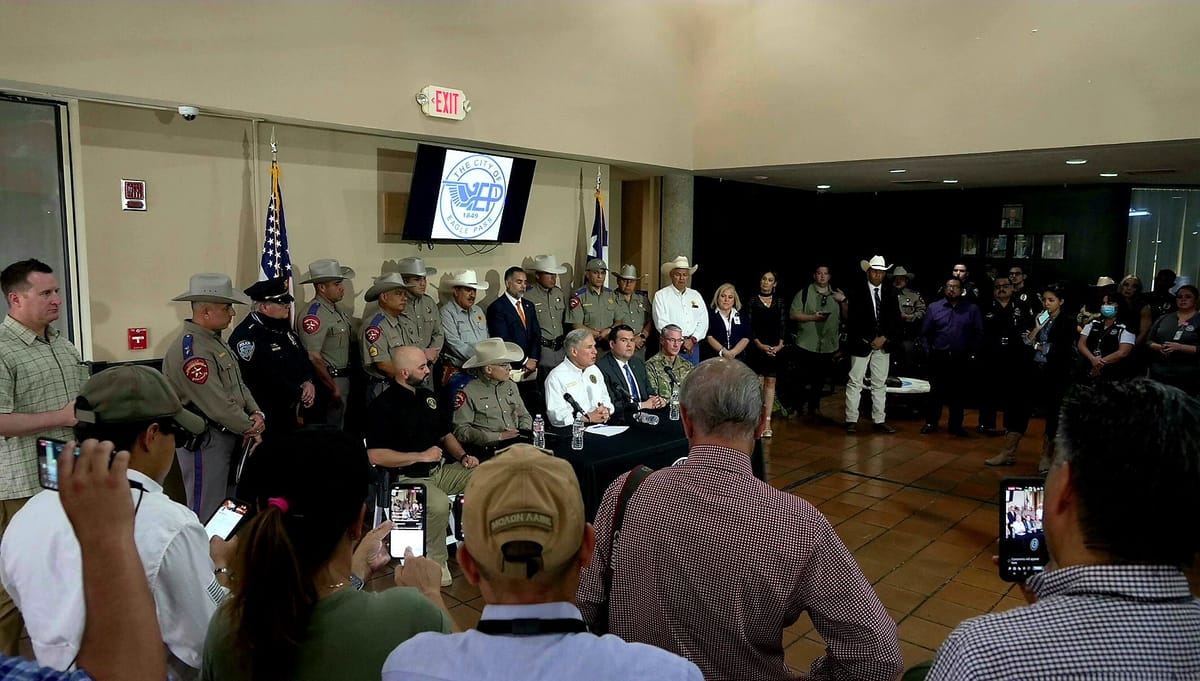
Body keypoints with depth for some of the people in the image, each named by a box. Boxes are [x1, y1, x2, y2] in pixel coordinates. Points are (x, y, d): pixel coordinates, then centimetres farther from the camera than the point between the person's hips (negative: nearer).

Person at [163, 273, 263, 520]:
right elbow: (217, 404, -24)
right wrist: (250, 427, -12)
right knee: (207, 512, 1)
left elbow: (238, 383, 13)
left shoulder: (215, 340, 10)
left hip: (229, 435, 10)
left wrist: (256, 413, -3)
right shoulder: (190, 350, -22)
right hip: (203, 441, -10)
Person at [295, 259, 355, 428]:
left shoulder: (336, 311, 12)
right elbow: (313, 357, -22)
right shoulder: (314, 314, -17)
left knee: (340, 430, 17)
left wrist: (344, 382, 12)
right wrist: (334, 388, -18)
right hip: (328, 381, -9)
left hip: (342, 378, 9)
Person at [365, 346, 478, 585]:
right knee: (439, 503, -35)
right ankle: (436, 563, -14)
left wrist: (463, 456, 3)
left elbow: (447, 434, 23)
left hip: (439, 470, 7)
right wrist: (421, 456, -15)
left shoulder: (427, 396, 14)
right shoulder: (383, 406, -11)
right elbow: (375, 455, -18)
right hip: (407, 478, -7)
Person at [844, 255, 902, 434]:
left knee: (880, 384, 8)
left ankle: (879, 421, 13)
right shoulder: (858, 292, -3)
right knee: (855, 382, -3)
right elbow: (852, 320, -7)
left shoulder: (891, 292, 8)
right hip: (862, 344, -3)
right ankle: (851, 421, 1)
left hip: (883, 344, 4)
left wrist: (884, 338, -7)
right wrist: (869, 340, -11)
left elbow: (896, 319, 6)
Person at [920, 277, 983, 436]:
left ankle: (955, 425, 18)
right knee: (936, 392, 6)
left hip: (961, 359, 0)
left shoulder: (972, 309, 3)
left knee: (958, 393, 7)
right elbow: (925, 333, 7)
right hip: (938, 358, 0)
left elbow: (979, 333, 2)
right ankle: (930, 423, 17)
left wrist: (972, 351, -3)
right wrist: (928, 350, 1)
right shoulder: (934, 308, 5)